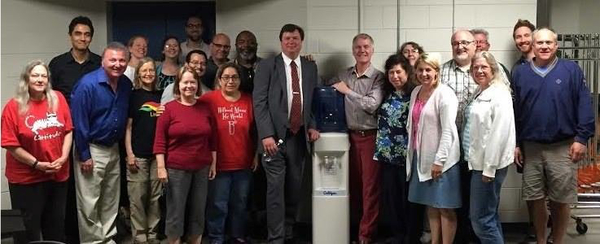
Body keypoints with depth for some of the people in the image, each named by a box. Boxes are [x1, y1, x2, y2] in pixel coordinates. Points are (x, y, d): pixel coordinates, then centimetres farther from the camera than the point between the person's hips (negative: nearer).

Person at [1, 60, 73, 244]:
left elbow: (68, 130, 3)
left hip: (58, 174, 3)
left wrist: (64, 157, -8)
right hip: (26, 178, -3)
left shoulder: (58, 99, -2)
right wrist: (37, 164, -15)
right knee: (28, 227, 11)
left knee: (56, 223, 20)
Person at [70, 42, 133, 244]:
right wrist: (84, 155, -16)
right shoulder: (87, 84, -18)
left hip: (114, 149, 6)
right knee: (89, 204, 2)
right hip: (91, 149, -6)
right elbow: (79, 122, -17)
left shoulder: (127, 85, 1)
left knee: (111, 201, 17)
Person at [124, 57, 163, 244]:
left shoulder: (161, 96, 9)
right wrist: (129, 153, -9)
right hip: (138, 154, -3)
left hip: (158, 153, 3)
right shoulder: (133, 95, -1)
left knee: (155, 196, 9)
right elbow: (127, 126, -3)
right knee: (137, 197, 1)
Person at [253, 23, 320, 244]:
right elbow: (259, 103, -7)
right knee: (276, 190, -3)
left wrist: (312, 126, 4)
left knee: (294, 190, 10)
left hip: (299, 137, 4)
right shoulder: (267, 65, 0)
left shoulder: (311, 67, 12)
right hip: (275, 136, -4)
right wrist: (266, 134, -16)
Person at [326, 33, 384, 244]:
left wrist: (348, 91, -11)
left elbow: (372, 105, -17)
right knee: (353, 183, 12)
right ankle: (353, 227, 25)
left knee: (370, 186, 1)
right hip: (351, 136, 4)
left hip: (371, 136, -4)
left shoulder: (378, 77, -5)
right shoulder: (343, 75, 8)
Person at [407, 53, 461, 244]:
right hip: (421, 156, 7)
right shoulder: (415, 92, 11)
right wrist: (411, 152, 13)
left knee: (445, 207, 2)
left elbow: (448, 131, -16)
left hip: (441, 159, -7)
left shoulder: (445, 94, -11)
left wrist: (439, 160, -20)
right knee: (431, 204, 14)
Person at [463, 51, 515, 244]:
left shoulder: (499, 94, -13)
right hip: (479, 162, 9)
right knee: (489, 215, 17)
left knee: (481, 219, -6)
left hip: (489, 164, -9)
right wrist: (482, 165, 13)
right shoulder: (479, 94, 14)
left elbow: (499, 134, -20)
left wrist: (489, 168, -21)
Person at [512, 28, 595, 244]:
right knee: (536, 200, 9)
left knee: (560, 201, 6)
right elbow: (513, 111, 6)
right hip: (530, 148, 2)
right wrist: (515, 144, 4)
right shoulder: (520, 73, 6)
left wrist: (582, 138, -9)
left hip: (563, 148, -2)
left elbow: (584, 105, -2)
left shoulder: (571, 70, 0)